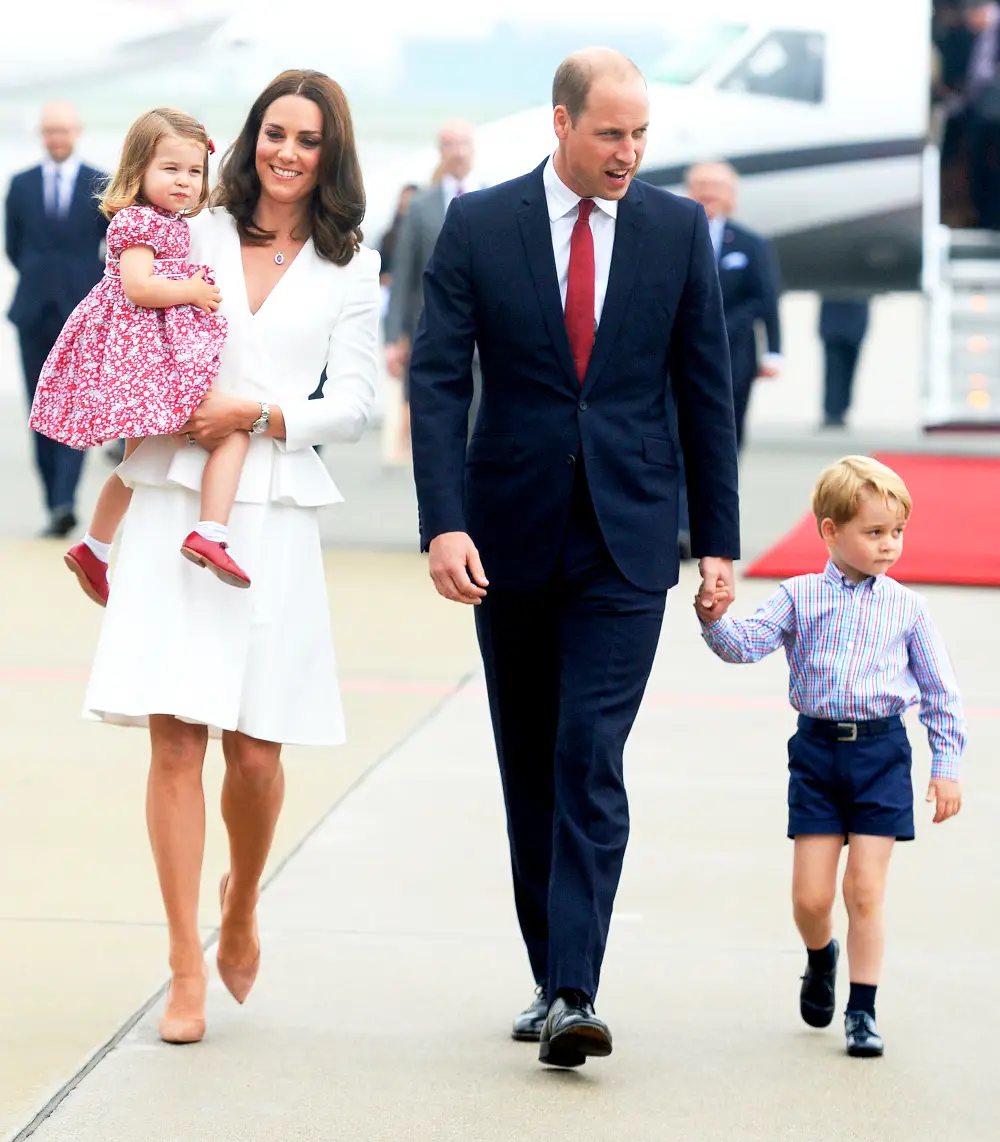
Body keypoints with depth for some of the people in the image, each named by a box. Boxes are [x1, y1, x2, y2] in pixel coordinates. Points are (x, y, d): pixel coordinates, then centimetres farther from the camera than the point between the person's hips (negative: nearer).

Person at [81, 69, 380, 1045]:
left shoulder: (351, 268, 10)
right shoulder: (193, 235, 9)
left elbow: (352, 402, 4)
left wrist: (257, 413, -9)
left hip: (272, 517, 0)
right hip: (174, 507, 0)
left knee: (255, 751, -2)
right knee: (175, 740, -7)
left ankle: (240, 908, 30)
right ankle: (186, 974, -1)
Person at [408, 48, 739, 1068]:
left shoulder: (678, 230, 1)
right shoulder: (478, 226, -2)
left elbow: (704, 391, 5)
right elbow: (437, 380, -6)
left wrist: (718, 541, 4)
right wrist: (444, 524, -17)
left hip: (624, 543, -1)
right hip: (511, 539, 1)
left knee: (590, 763, -12)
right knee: (529, 772, 10)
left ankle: (573, 998, -16)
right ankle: (549, 977, 22)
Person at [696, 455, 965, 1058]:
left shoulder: (906, 607, 3)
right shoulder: (800, 597, 3)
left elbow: (940, 691, 6)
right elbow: (746, 644, -7)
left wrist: (947, 766, 2)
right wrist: (716, 619, -29)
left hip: (881, 752, -1)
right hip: (817, 749, 1)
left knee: (866, 889, -4)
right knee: (810, 895, 2)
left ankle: (863, 1008, 7)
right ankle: (821, 958, 35)